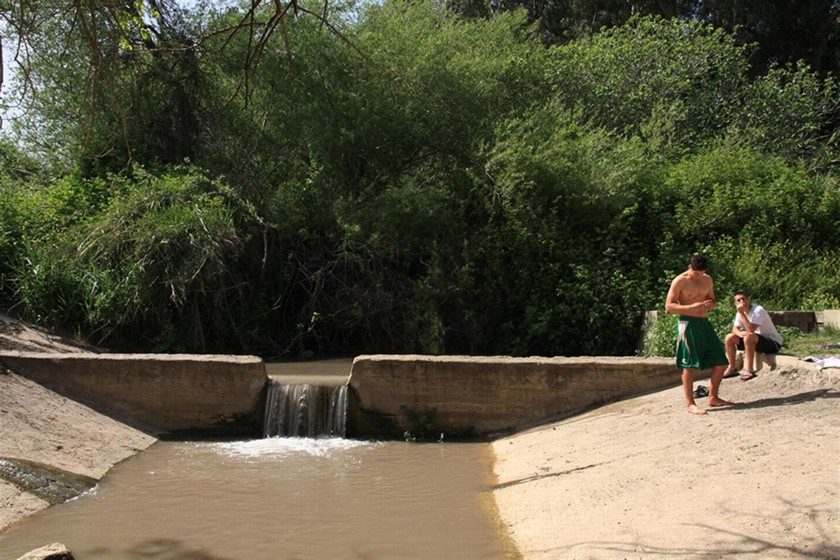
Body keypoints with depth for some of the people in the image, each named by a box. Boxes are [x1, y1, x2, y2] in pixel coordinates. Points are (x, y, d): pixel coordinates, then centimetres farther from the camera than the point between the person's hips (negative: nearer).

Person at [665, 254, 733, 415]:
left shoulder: (708, 280, 13)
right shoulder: (679, 281, -7)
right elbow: (669, 306, -10)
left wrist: (711, 304, -2)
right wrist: (692, 307, -21)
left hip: (705, 323, 7)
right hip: (688, 324, -7)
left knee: (720, 362, 7)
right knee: (690, 365, -5)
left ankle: (713, 398, 22)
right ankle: (691, 404, 2)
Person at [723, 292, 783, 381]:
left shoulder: (758, 310, -22)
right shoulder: (740, 312, 2)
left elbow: (751, 329, -32)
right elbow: (735, 328, 0)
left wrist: (741, 313, -31)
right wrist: (739, 333, -24)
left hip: (773, 343, -8)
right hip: (754, 341, 8)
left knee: (748, 336, -36)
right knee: (729, 338, -4)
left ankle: (749, 370, -31)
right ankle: (732, 368, 5)